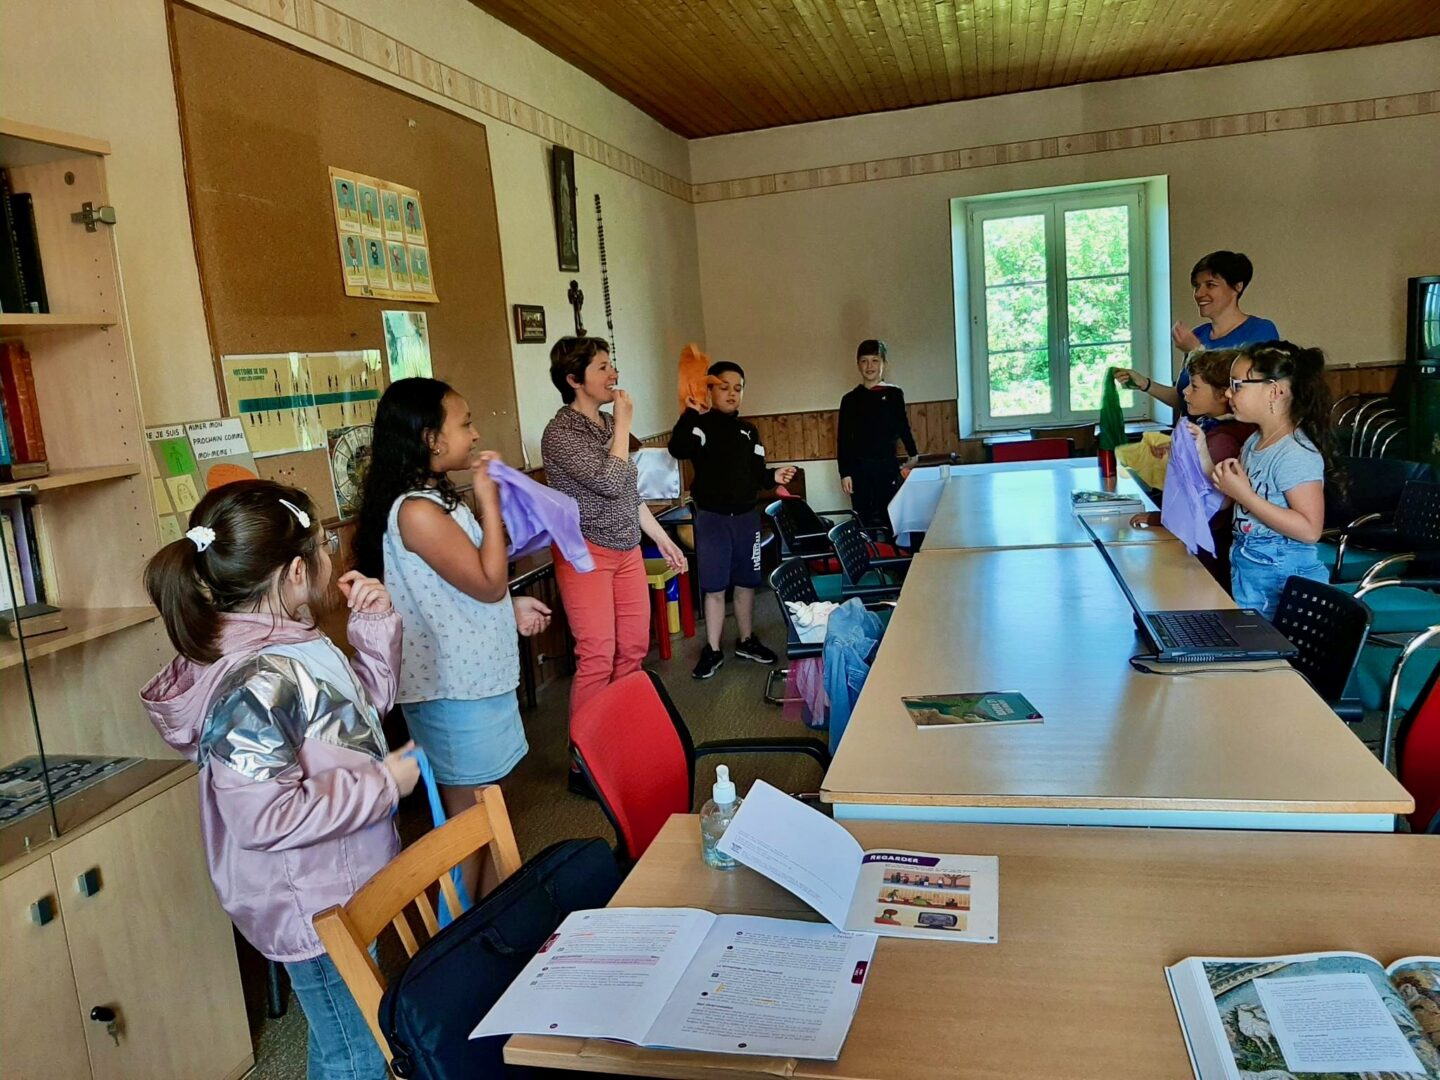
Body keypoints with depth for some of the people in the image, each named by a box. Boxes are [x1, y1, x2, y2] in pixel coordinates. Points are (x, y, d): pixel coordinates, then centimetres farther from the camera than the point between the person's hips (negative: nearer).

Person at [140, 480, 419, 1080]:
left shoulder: (294, 647, 0)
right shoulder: (254, 686, -29)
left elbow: (365, 701, 16)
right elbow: (266, 818, -32)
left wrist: (374, 625, 1)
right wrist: (384, 782, -23)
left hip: (344, 885, 9)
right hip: (314, 906, -9)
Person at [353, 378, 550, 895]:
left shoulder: (434, 498, 9)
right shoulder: (417, 511, -23)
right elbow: (488, 582, -22)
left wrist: (510, 607, 8)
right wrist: (489, 500, -18)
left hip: (473, 677, 10)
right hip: (455, 691, -10)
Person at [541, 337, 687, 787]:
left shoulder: (608, 424, 11)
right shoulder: (561, 433, -14)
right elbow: (610, 482, -23)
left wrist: (663, 539, 20)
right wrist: (623, 425, -13)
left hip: (627, 549, 8)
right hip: (586, 552, -8)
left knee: (634, 648, 9)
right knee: (598, 658, -10)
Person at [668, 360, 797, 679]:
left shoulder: (748, 431, 10)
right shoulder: (700, 426, -6)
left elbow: (756, 474, 10)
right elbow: (678, 450, -26)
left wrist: (773, 476, -10)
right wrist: (692, 413, -36)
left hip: (746, 516, 4)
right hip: (712, 518, -4)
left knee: (746, 582, 13)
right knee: (714, 587, 1)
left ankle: (746, 641, 29)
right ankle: (712, 650, 12)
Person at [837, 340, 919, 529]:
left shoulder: (894, 394, 3)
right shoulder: (850, 399, 4)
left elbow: (903, 427, 14)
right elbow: (843, 439, 4)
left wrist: (913, 454, 17)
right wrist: (844, 473, -1)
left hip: (888, 466, 0)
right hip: (859, 469, 0)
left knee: (890, 520, -1)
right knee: (864, 522, 2)